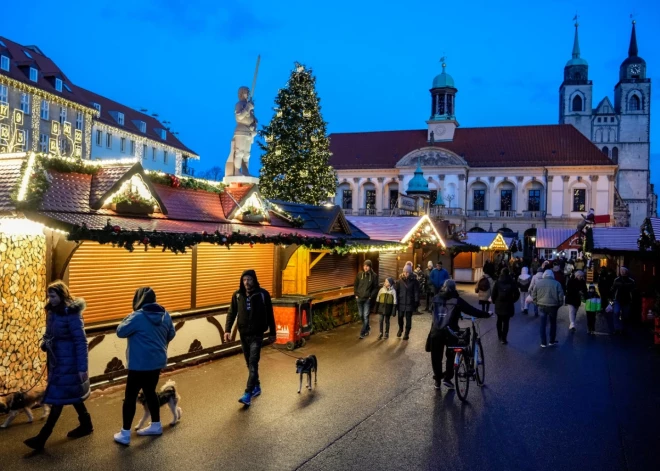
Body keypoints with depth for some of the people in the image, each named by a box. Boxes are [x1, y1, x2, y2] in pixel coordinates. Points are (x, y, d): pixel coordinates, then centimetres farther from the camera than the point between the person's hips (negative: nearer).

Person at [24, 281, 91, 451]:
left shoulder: (71, 314, -18)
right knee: (71, 394, 17)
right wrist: (45, 342, -2)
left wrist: (82, 367, -20)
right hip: (57, 361, 9)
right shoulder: (53, 311, 7)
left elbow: (81, 341, -19)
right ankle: (86, 424, 32)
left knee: (58, 398, -3)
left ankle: (42, 438, 2)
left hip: (69, 362, -9)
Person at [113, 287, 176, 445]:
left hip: (140, 364, -7)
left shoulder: (138, 316, -20)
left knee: (130, 396, 4)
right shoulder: (165, 314, 1)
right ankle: (156, 425, 31)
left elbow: (120, 332, -12)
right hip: (157, 361, 7)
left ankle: (125, 434, 9)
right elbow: (171, 334, 12)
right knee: (150, 392, 21)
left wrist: (129, 318, 2)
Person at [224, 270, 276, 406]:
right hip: (243, 334, 4)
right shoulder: (237, 295, 0)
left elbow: (269, 314, -2)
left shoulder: (263, 294, -9)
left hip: (256, 334, -4)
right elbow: (231, 313, 5)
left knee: (253, 363, -10)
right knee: (249, 363, 14)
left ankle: (248, 394, -11)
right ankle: (256, 387, 31)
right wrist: (227, 330, -7)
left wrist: (272, 333, 1)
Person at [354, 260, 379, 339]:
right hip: (359, 298, 4)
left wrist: (371, 296, -10)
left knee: (366, 316, -5)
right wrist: (356, 294, 1)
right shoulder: (359, 274, 0)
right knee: (361, 315, 13)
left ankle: (362, 333, 2)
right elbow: (355, 285, 8)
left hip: (367, 299, -4)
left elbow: (376, 288, -3)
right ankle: (367, 328, 36)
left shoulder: (374, 275, -7)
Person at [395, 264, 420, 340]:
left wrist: (416, 302, -9)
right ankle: (400, 329, 36)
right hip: (401, 302, 2)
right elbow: (397, 291, 2)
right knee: (400, 316, 8)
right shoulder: (400, 280, 1)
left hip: (410, 303, -2)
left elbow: (416, 292, -4)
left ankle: (407, 333, 15)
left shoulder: (414, 281, -4)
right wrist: (396, 301, 0)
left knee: (408, 318, 2)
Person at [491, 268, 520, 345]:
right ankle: (503, 338, -5)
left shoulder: (498, 282, -3)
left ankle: (500, 336, 29)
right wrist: (512, 301, 9)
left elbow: (493, 293, -5)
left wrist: (494, 301, 10)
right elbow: (517, 294, -6)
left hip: (499, 304, 2)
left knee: (499, 320, 19)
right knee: (506, 322, 0)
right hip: (508, 305, -2)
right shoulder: (512, 282, -5)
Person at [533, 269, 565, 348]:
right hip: (552, 306, -1)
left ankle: (543, 343, 10)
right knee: (553, 324, 16)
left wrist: (537, 303, 12)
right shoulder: (556, 283, -6)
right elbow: (561, 296, -6)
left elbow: (534, 295, 1)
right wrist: (559, 304, 7)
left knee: (543, 324, 8)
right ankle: (552, 341, 24)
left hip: (542, 306, 1)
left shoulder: (538, 282, -1)